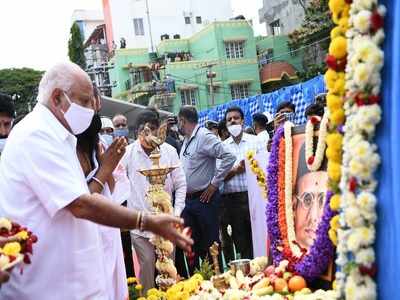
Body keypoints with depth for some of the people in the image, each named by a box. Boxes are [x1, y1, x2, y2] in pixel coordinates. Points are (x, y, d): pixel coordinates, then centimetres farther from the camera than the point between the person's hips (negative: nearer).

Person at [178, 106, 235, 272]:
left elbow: (229, 157, -21)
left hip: (204, 199, -8)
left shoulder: (204, 136, -12)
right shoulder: (186, 140, 13)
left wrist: (214, 184, -16)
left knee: (210, 244, 1)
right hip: (188, 200, 8)